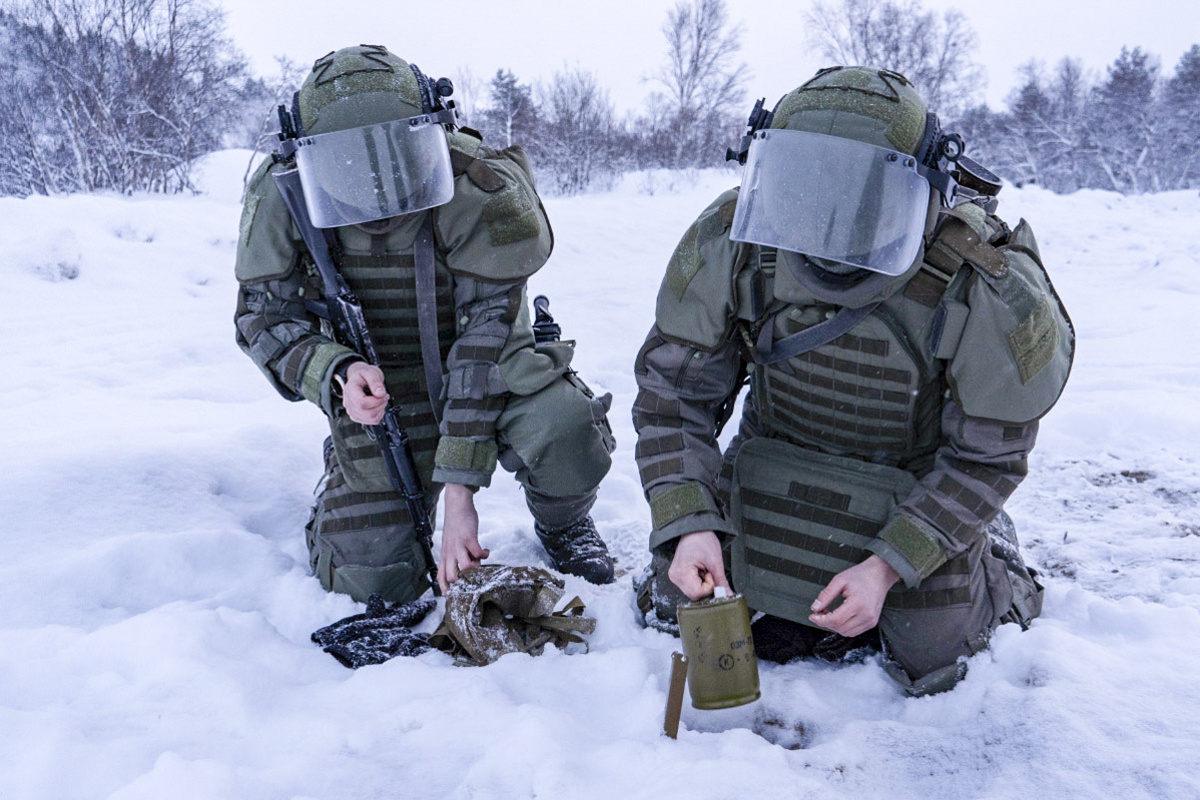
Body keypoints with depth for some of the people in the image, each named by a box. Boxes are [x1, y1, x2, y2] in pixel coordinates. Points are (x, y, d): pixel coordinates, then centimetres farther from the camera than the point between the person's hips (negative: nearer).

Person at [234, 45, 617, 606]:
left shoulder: (486, 192, -26)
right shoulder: (282, 195, -17)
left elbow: (486, 336, -25)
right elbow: (264, 317, -5)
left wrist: (458, 493, -28)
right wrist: (338, 372, -29)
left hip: (486, 371, -1)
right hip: (375, 389, 2)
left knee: (566, 430, -35)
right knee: (371, 582, -6)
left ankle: (561, 524, 2)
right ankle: (342, 480, 29)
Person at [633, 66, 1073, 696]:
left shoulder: (996, 296, -31)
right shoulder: (727, 243, -26)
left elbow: (986, 455, -17)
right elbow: (674, 390, -16)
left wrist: (887, 566, -25)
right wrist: (689, 523, -28)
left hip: (918, 483, -2)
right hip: (774, 459, 3)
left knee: (931, 662, 6)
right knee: (675, 607, 4)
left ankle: (992, 550, 36)